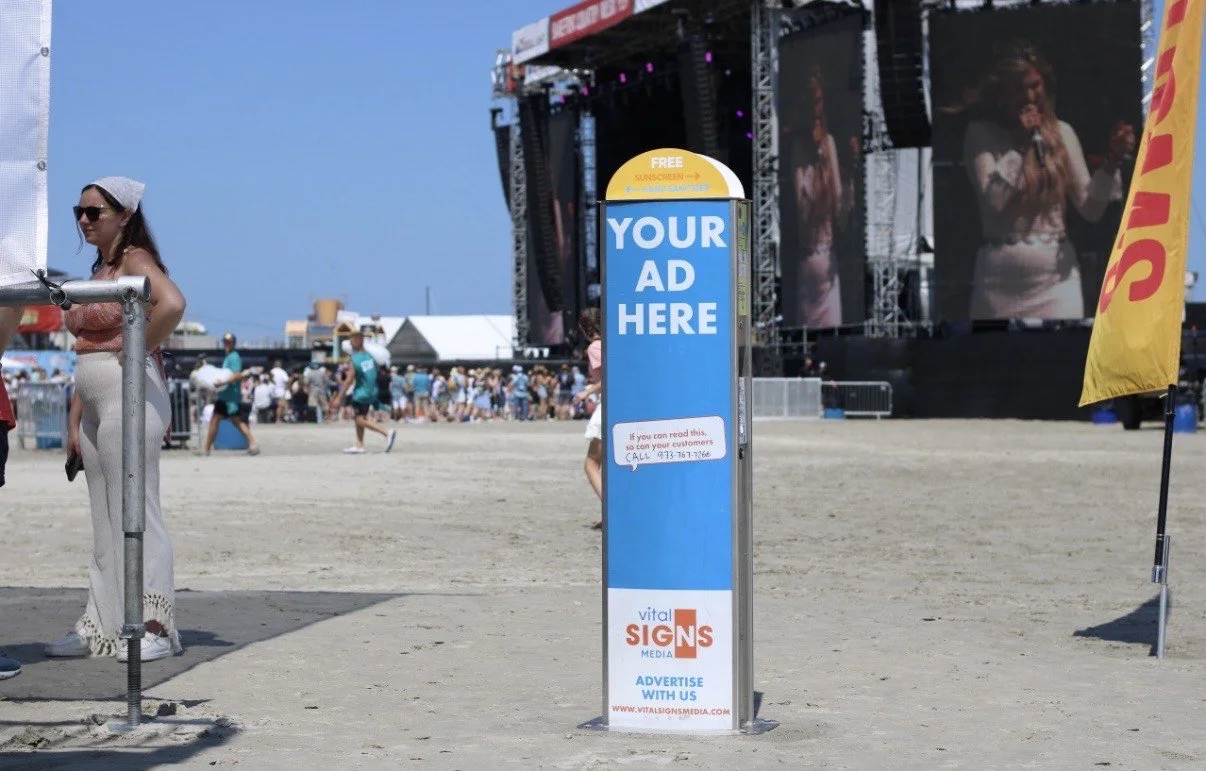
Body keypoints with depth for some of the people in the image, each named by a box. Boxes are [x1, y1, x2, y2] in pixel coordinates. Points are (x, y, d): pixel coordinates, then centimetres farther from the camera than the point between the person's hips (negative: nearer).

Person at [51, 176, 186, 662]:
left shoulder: (135, 259, -9)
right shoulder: (99, 269, 19)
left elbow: (172, 304, -31)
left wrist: (138, 351, -19)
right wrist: (73, 421, 16)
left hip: (131, 396, -9)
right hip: (94, 404, 9)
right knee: (105, 519, 11)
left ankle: (154, 627, -5)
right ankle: (102, 626, 16)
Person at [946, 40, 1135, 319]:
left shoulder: (1061, 133, 7)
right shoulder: (980, 134, 0)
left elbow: (1090, 208, 4)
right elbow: (993, 201, -12)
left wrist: (1112, 160, -11)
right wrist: (1021, 141, -12)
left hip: (1056, 276, 2)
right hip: (1001, 276, -1)